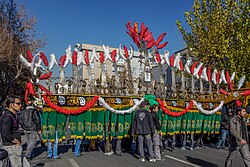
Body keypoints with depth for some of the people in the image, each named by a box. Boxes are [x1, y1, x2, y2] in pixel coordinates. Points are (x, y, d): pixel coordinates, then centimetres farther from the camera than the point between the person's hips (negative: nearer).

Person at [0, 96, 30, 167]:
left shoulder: (13, 115, 11)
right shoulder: (8, 117, -20)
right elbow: (6, 134, -27)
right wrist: (18, 142, -15)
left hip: (16, 146, 10)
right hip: (12, 147, -10)